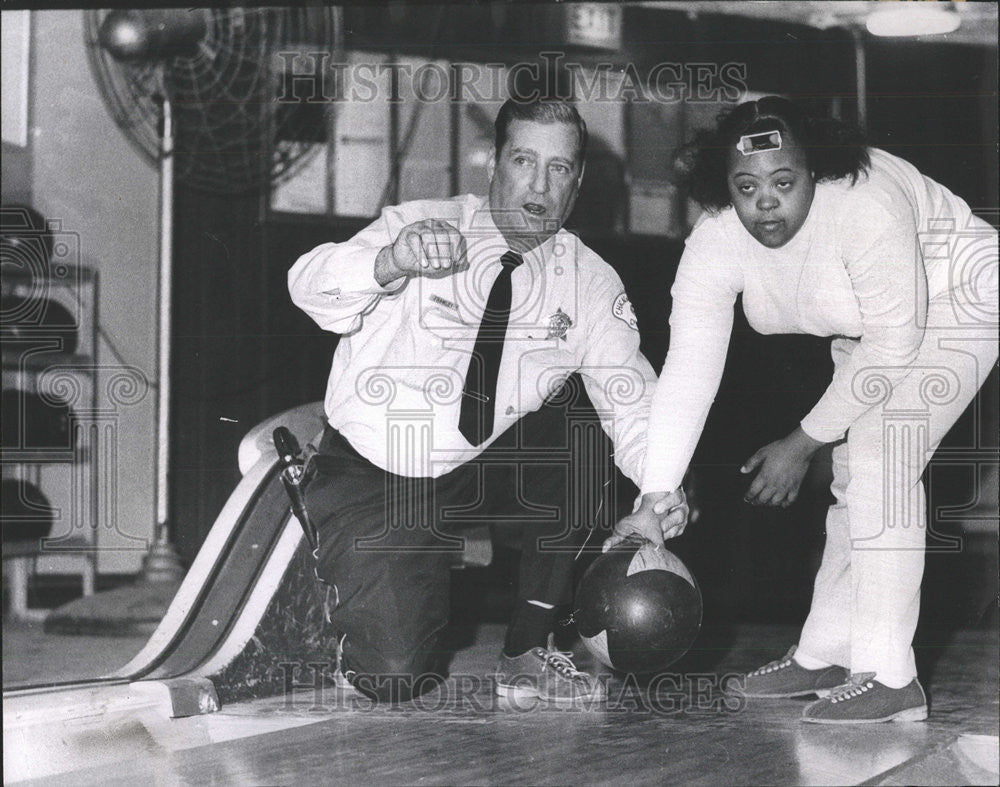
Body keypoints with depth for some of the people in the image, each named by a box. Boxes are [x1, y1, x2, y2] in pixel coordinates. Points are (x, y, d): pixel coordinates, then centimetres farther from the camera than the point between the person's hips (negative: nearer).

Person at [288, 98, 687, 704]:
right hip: (370, 471, -4)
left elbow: (631, 401, -12)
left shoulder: (592, 284, -4)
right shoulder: (419, 226, -13)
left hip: (479, 472, 4)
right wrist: (391, 262, -49)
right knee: (394, 676, -18)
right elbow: (309, 286, -27)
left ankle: (529, 654, -8)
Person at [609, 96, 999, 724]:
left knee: (878, 457, -21)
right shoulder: (715, 243, -20)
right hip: (870, 328, 7)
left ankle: (890, 677, -20)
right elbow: (689, 371, -22)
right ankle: (825, 655, 25)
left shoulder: (866, 208, -37)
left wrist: (802, 444, -25)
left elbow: (895, 344, -30)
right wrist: (652, 502, -28)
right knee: (855, 475, 11)